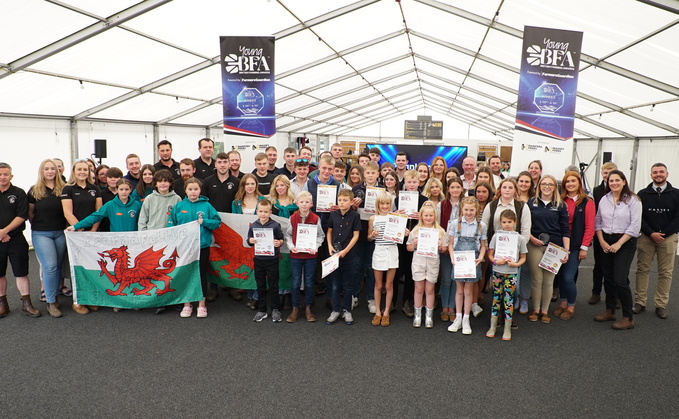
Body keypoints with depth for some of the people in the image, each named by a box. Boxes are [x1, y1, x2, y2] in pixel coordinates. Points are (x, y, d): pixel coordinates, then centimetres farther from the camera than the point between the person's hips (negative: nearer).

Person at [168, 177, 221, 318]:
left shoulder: (206, 205, 0)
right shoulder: (179, 206, 2)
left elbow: (217, 222, -1)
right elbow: (171, 225, 4)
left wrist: (204, 222, -16)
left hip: (203, 245, -1)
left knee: (202, 274, 7)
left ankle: (201, 305, 20)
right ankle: (187, 304, 23)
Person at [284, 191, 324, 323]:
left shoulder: (316, 218, -5)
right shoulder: (292, 218, -2)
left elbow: (320, 236, 1)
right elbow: (288, 235, 4)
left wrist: (316, 247, -13)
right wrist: (291, 246, -11)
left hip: (310, 255, 0)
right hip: (295, 254, 1)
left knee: (309, 282, 9)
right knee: (295, 283, 7)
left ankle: (308, 308, 23)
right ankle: (295, 309, 19)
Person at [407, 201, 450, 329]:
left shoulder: (440, 231, 2)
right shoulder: (416, 230, 2)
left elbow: (445, 249, 4)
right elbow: (408, 247, 6)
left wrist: (440, 247, -16)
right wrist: (414, 245, -14)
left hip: (433, 263, 0)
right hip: (418, 262, 0)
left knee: (430, 290, 8)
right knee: (419, 289, 8)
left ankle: (429, 316, 21)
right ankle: (417, 315, 21)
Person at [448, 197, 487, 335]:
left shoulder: (481, 226, 1)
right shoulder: (455, 223, -1)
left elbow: (483, 246, 7)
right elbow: (451, 244, 2)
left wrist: (480, 257, -10)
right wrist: (452, 256, -13)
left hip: (472, 261, 0)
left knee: (468, 290, 7)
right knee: (459, 290, 9)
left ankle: (466, 319, 19)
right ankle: (458, 318, 21)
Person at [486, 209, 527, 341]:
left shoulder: (520, 238, -2)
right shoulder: (496, 236, 0)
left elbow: (523, 257, 3)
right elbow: (490, 254, 3)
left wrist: (516, 264, -15)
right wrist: (496, 261, -16)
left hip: (511, 273, -1)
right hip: (497, 272, 1)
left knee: (509, 300, 4)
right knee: (496, 299, 9)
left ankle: (507, 329, 18)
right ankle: (493, 327, 21)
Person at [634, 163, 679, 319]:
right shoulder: (643, 194, 5)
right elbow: (638, 217, 0)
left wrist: (663, 234, -9)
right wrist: (651, 233, -10)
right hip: (646, 237, 0)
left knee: (665, 273, 3)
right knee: (642, 270, 3)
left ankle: (661, 305, 12)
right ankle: (640, 302, 10)